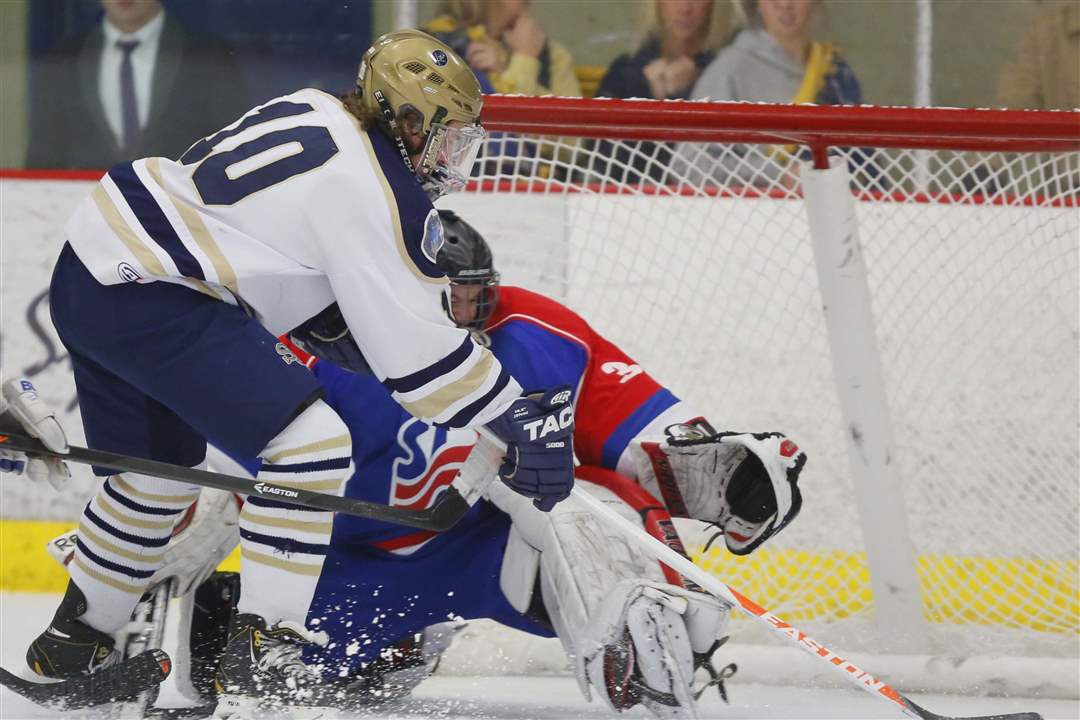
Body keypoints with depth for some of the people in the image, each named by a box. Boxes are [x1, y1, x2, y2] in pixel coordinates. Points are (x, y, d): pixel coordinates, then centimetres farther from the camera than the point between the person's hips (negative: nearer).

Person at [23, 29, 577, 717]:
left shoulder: (316, 114, 13)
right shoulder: (380, 192, -12)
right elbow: (421, 349, -9)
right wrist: (517, 422, -1)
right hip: (148, 298, -10)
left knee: (163, 467, 27)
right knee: (313, 442, -13)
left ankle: (73, 642, 43)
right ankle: (262, 658, -15)